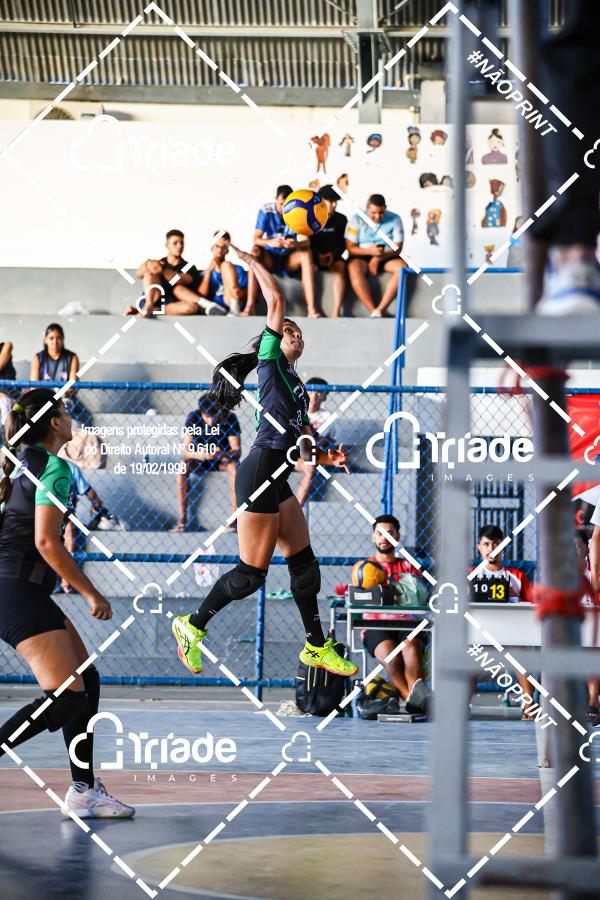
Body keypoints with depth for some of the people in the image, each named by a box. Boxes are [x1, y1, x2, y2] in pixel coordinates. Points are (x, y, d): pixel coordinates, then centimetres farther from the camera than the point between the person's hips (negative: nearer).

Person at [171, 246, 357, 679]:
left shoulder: (297, 386, 23)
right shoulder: (270, 361, 0)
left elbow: (304, 446, 25)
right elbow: (275, 300, -8)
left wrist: (327, 458, 6)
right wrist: (253, 262, 1)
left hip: (278, 480, 9)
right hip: (260, 473, -9)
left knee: (305, 563, 10)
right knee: (251, 573, -7)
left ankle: (317, 647, 18)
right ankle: (192, 626, 10)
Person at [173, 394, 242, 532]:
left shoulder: (230, 419, -18)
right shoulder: (193, 418, -16)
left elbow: (237, 450, -21)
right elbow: (186, 450, -19)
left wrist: (222, 454, -43)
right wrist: (197, 454, -42)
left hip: (222, 460, 0)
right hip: (199, 461, 0)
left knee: (234, 466, -34)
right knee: (183, 465, -31)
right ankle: (182, 519, -29)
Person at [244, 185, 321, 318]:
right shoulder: (266, 211, -12)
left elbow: (305, 241, -21)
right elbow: (256, 239, -21)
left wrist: (296, 244, -46)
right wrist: (270, 242, -43)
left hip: (290, 259, 0)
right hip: (270, 258, 0)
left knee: (306, 254, -31)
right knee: (255, 253, -32)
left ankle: (312, 308, -38)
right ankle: (249, 306, -36)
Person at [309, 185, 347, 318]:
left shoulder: (341, 220, 5)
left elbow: (343, 243, 8)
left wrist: (333, 254, -12)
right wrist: (318, 256, -17)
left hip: (333, 257, 0)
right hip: (314, 257, 0)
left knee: (340, 266, -31)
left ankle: (336, 311, -39)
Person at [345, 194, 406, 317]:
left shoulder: (394, 219, -1)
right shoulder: (357, 219, -3)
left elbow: (398, 248, -5)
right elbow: (350, 247, -7)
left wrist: (378, 258, -22)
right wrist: (370, 251, -26)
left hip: (387, 258, 1)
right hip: (361, 257, -1)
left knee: (402, 267, -31)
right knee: (355, 269, -36)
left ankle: (380, 309, -35)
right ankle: (373, 311, -38)